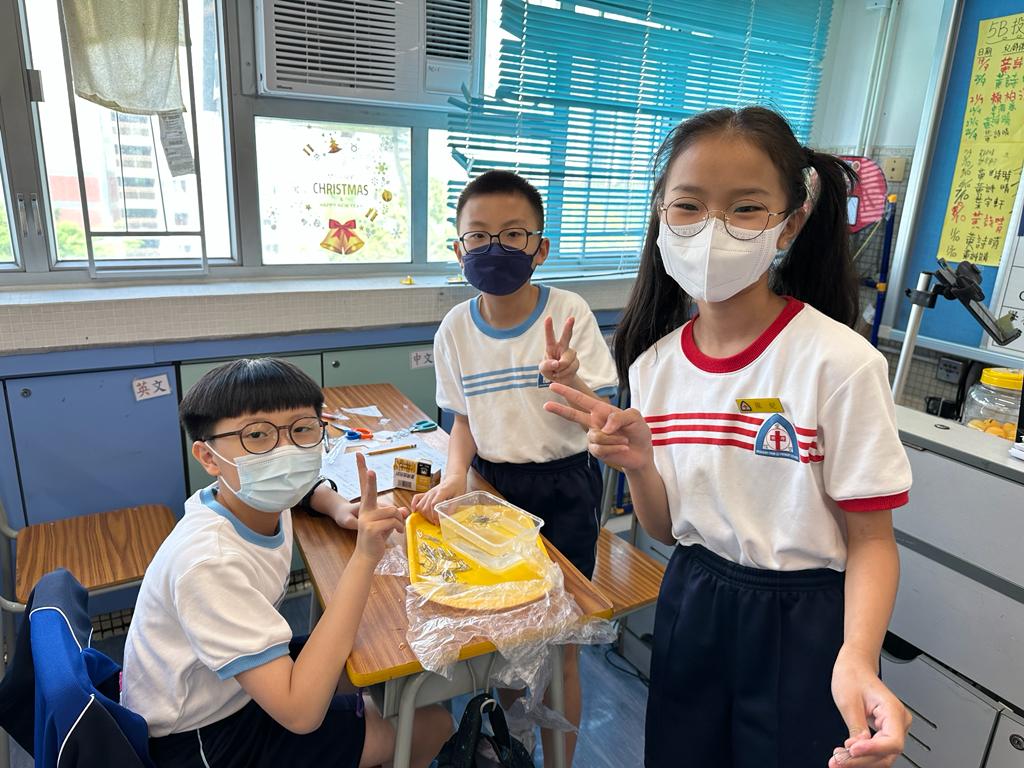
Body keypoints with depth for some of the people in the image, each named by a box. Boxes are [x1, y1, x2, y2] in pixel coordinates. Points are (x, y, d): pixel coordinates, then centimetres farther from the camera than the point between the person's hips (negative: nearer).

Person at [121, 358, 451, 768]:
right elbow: (301, 713, -36)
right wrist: (362, 560, -40)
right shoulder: (211, 562, -35)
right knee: (431, 726, -5)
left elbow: (293, 481, 15)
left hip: (239, 680, 8)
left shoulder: (261, 500, -12)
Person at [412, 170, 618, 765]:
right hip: (493, 486, 3)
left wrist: (567, 380, -34)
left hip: (564, 489, -3)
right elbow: (465, 417, 6)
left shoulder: (568, 313, -15)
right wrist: (456, 475, -10)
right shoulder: (456, 328, -5)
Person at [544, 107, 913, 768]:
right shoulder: (655, 365, -6)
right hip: (691, 604, 4)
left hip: (801, 621, -4)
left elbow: (870, 538, -12)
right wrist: (638, 466, -20)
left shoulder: (838, 362, -20)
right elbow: (668, 528, 0)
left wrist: (857, 657, -29)